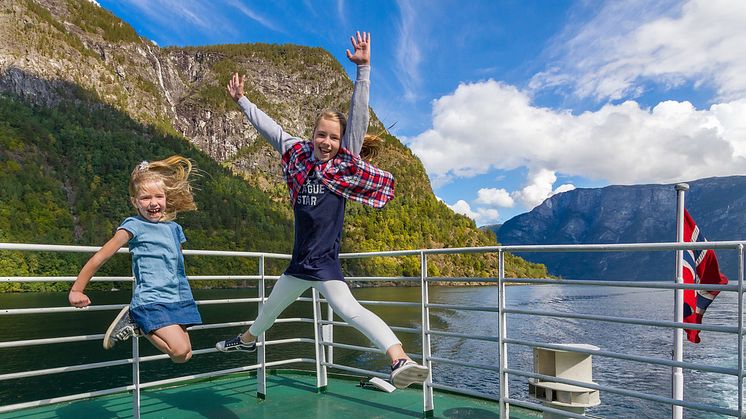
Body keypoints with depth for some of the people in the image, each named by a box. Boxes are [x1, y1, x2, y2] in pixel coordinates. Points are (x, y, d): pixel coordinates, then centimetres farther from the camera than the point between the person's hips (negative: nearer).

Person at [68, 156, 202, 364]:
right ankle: (136, 321, 1)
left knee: (185, 356, 7)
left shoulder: (174, 229, 9)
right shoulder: (134, 226, -8)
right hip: (150, 301, -6)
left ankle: (139, 325, 19)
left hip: (177, 300, 6)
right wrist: (76, 291, -5)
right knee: (180, 351, -20)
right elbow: (99, 258, -7)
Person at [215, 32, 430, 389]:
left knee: (350, 309, -27)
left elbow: (359, 116, -15)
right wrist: (241, 100, 20)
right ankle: (247, 340, 54)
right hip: (300, 260, 6)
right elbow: (268, 127, 13)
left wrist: (362, 68, -21)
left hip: (325, 261, -6)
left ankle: (400, 360, -36)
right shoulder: (299, 155, 4)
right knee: (272, 305, 27)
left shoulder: (346, 163, -7)